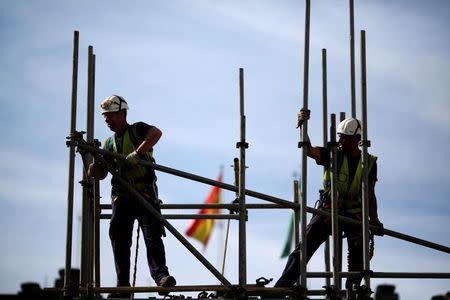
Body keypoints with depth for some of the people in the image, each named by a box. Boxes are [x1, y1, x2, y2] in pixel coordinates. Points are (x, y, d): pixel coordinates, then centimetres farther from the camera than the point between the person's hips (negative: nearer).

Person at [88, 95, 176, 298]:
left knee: (152, 234, -17)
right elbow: (100, 174, 14)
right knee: (119, 239, 0)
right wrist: (93, 167, -9)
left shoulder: (137, 130, 3)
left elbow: (156, 133, -21)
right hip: (122, 195, 5)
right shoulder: (109, 143, 18)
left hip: (145, 192, -5)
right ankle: (123, 286, 2)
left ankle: (160, 274, -23)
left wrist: (137, 153, -31)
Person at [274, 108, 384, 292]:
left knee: (358, 256, -12)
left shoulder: (369, 162, 5)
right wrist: (302, 127, -31)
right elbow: (309, 150, -16)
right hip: (329, 210, -1)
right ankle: (281, 287, -12)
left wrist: (374, 219, -3)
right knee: (304, 248, -10)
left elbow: (370, 194, 8)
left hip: (354, 214, 1)